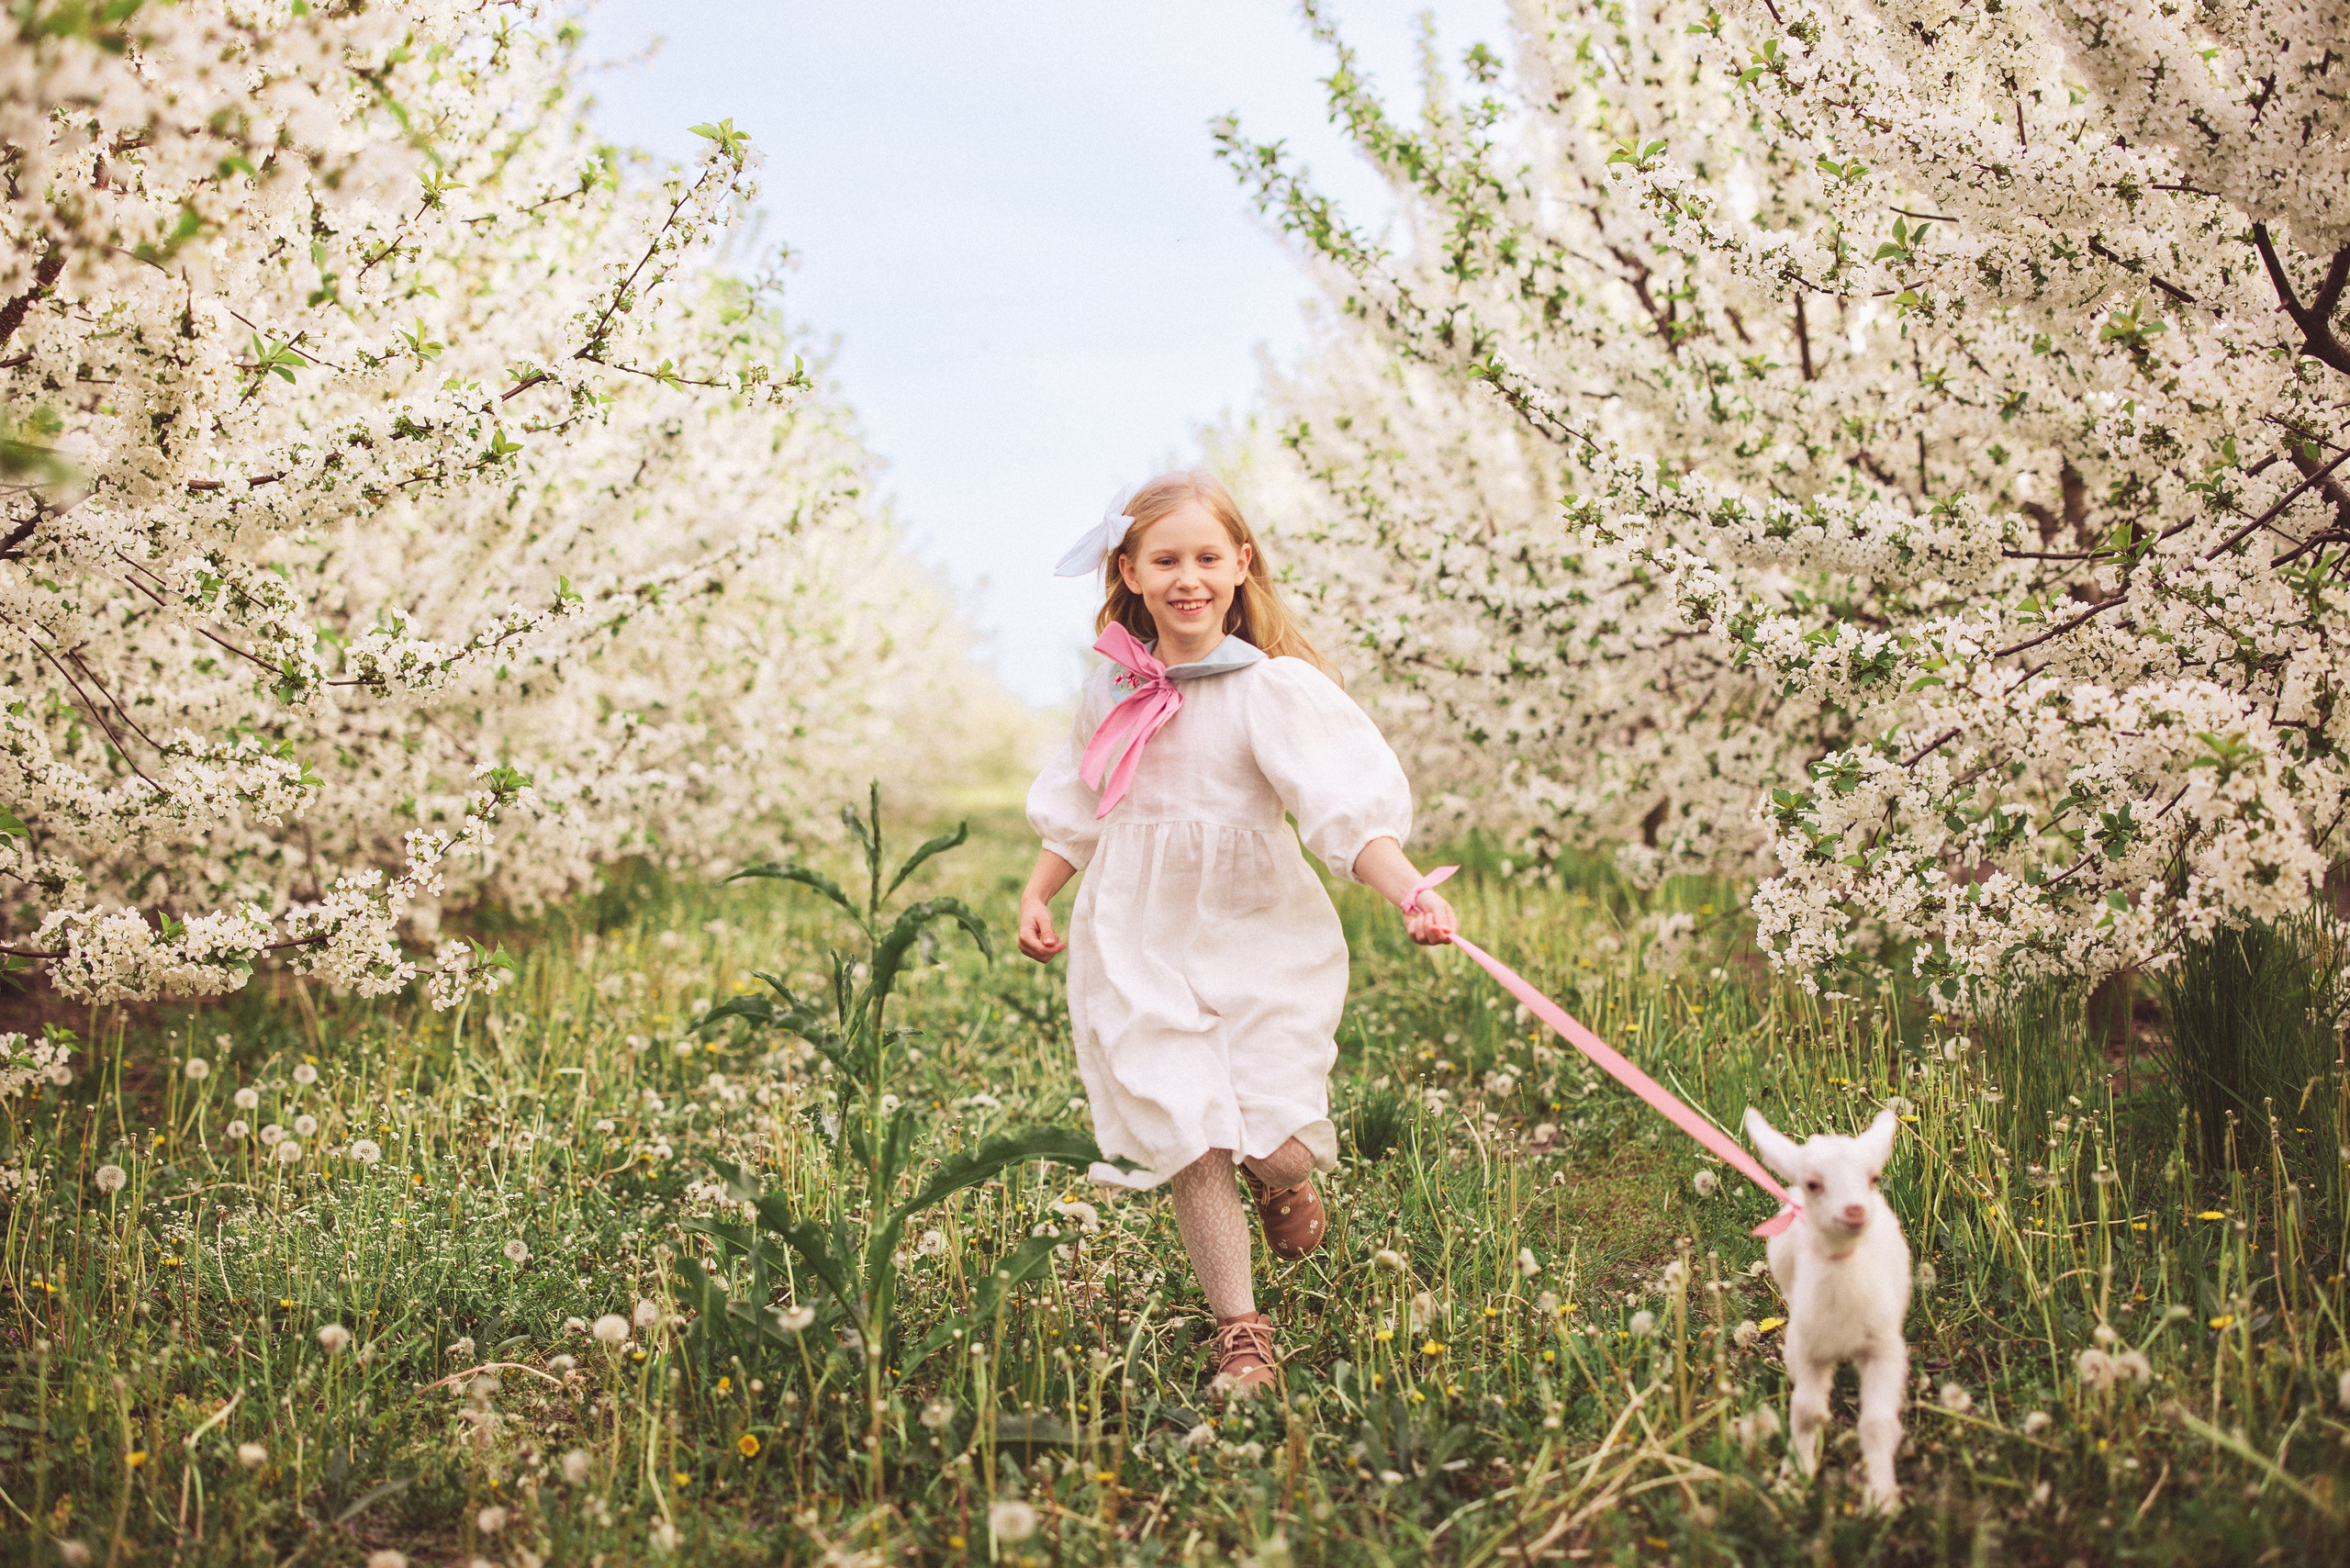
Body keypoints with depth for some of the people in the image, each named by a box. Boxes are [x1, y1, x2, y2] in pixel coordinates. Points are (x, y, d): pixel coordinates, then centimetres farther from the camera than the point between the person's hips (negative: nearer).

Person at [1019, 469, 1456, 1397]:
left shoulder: (1274, 688, -10)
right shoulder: (1110, 694, 5)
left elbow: (1347, 809, -20)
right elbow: (1077, 811, 22)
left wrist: (1409, 891, -34)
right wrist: (1036, 896, 13)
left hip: (1261, 945, -2)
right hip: (1140, 952, 3)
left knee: (1280, 1153, -9)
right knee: (1192, 1152, -7)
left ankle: (1283, 1181, 31)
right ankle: (1241, 1336, 9)